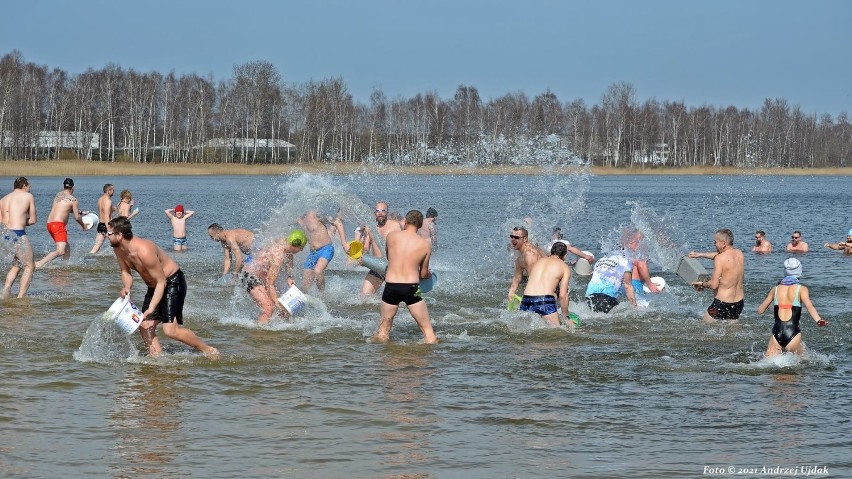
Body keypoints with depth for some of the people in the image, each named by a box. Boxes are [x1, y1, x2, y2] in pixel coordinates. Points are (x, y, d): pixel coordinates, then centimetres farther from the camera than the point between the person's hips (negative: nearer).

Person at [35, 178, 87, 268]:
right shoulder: (73, 199, -3)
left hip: (49, 224, 9)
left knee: (67, 247, 19)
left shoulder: (58, 195, 18)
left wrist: (81, 212, 42)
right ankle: (40, 263, -32)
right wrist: (83, 226, 20)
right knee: (61, 251, -18)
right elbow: (77, 217, 0)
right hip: (58, 224, -9)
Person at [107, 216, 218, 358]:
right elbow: (125, 272, 7)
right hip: (154, 287, 9)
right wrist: (126, 287, -16)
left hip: (172, 282, -9)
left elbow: (161, 282, -26)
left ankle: (209, 351, -4)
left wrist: (151, 308, -32)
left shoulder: (144, 251, -33)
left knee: (170, 329, -17)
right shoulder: (118, 249, -7)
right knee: (145, 328, 0)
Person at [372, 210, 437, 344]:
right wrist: (429, 274, 33)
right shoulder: (425, 245, 1)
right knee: (427, 329, 9)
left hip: (391, 286, 1)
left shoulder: (392, 236, 2)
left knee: (383, 329, 17)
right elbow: (423, 274, 9)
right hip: (411, 288, -1)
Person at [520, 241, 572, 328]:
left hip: (526, 299, 4)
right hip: (545, 300, -4)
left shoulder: (537, 262, 26)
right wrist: (566, 318, 16)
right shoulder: (565, 267, 12)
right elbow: (562, 295, 6)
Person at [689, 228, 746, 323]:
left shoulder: (720, 259, -18)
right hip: (739, 302, 7)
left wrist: (702, 284, 1)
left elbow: (713, 285, -19)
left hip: (723, 303, -7)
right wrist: (700, 255, 30)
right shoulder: (740, 254, 5)